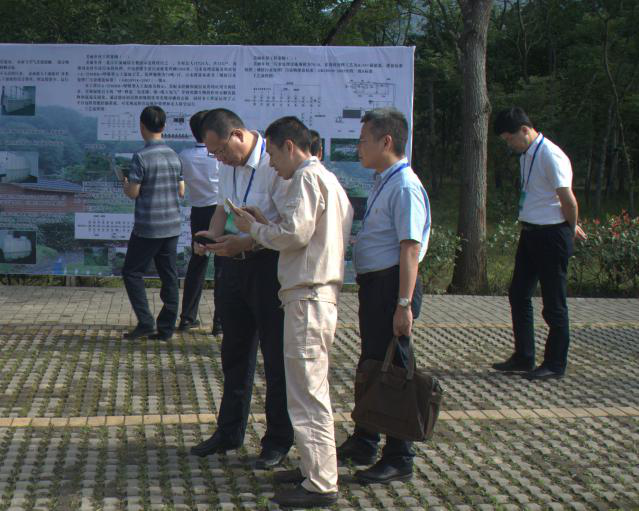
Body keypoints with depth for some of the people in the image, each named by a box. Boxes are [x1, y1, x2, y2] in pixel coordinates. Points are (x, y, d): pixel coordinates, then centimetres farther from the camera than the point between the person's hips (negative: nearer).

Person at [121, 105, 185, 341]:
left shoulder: (141, 157, -13)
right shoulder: (174, 155, 6)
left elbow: (133, 192, -13)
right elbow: (181, 191, 11)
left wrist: (125, 185, 7)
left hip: (148, 228, -6)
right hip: (172, 225, 6)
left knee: (132, 272, 6)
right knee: (169, 276, 8)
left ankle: (145, 321, -2)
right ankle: (166, 328, 10)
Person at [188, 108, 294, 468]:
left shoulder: (275, 165, -19)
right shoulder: (229, 166, 8)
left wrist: (246, 243, -26)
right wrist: (213, 235, 0)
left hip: (269, 265, -8)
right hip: (235, 262, 8)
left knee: (277, 356, 2)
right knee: (235, 353, 16)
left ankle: (279, 441, 13)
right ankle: (229, 433, 30)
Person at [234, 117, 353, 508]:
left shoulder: (308, 177, -11)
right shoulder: (327, 178, 20)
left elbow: (295, 234, -19)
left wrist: (255, 229, -4)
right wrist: (266, 224, 13)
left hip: (308, 296, -11)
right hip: (320, 294, 11)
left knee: (307, 390, -8)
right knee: (312, 388, 18)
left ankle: (321, 484, -5)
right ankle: (316, 467, 26)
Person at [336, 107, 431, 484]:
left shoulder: (405, 187, -17)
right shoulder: (383, 183, 14)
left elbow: (410, 248, -22)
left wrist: (404, 304, -24)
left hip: (392, 284, -10)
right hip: (374, 283, 10)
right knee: (370, 365, 20)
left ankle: (399, 460, 8)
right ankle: (363, 444, 35)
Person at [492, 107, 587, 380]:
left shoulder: (551, 157, -18)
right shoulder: (526, 155, 9)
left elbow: (569, 201, -18)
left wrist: (572, 228, -2)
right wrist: (570, 227, 15)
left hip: (552, 235, -9)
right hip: (530, 233, 9)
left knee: (553, 303, 2)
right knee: (518, 295, 13)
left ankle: (555, 364, 14)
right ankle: (523, 357, 25)